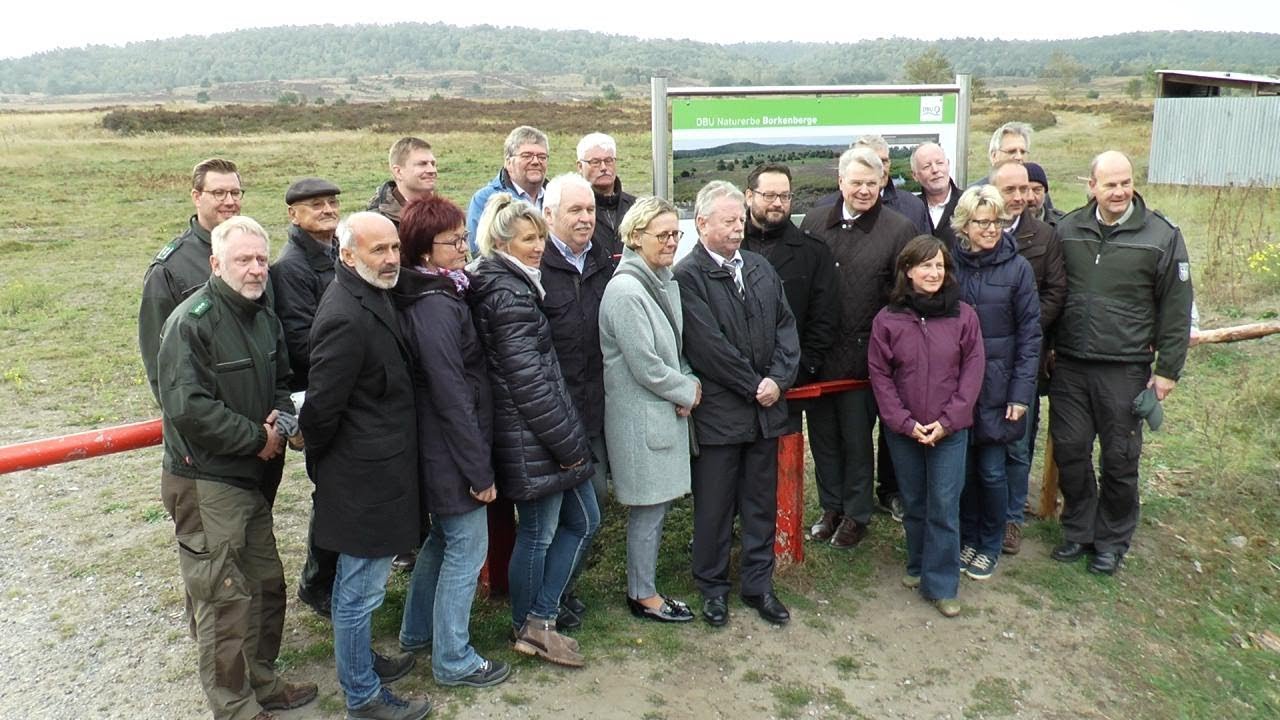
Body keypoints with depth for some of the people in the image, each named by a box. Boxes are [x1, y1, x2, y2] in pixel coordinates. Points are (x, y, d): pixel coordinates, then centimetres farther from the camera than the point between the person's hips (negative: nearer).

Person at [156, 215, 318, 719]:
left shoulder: (264, 315, 9)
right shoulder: (191, 322, -17)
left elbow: (281, 382, 17)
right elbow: (188, 407, -24)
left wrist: (281, 420, -5)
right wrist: (258, 437, -16)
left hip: (253, 476, 9)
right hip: (205, 483, -8)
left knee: (266, 584, 18)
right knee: (225, 599, -1)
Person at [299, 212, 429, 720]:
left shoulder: (371, 298, 7)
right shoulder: (347, 318, -25)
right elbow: (322, 405, -21)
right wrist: (319, 461, -5)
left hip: (375, 468, 10)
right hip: (365, 475, -10)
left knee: (361, 582, 25)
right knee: (361, 588, 6)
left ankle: (359, 659, 44)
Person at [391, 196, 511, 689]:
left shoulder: (437, 296, 8)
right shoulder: (437, 307, -22)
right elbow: (452, 396, -23)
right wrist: (480, 469, -18)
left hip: (436, 447, 10)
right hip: (453, 450, -10)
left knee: (443, 537, 24)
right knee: (467, 548, 4)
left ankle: (417, 632, 40)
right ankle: (453, 659, 18)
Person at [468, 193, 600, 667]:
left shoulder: (508, 285, 13)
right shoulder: (510, 295, -18)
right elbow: (528, 380, -21)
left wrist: (570, 438, 15)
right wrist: (567, 443, -15)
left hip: (534, 435, 10)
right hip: (534, 438, -10)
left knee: (584, 520, 16)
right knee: (538, 533, 7)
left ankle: (537, 622, 23)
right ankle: (530, 628, 28)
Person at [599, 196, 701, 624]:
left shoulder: (666, 282, 8)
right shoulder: (625, 291, -19)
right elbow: (645, 366, -20)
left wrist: (687, 385, -2)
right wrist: (688, 392, -8)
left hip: (667, 411, 8)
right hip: (641, 416, -8)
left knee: (658, 502, 16)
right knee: (649, 506, 4)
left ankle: (644, 583, 31)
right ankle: (642, 595, 21)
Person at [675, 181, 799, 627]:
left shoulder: (760, 268, 9)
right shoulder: (687, 276, -12)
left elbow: (786, 326, 8)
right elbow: (709, 346, -17)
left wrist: (779, 379, -7)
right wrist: (754, 386, -12)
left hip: (766, 406, 6)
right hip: (718, 411, -5)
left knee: (762, 503, 15)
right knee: (714, 505, 8)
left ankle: (758, 584, 30)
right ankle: (713, 587, 27)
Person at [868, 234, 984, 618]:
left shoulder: (964, 315, -3)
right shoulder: (887, 319, -4)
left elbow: (973, 370, -3)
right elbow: (879, 375, -2)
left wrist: (947, 420, -10)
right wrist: (906, 422, -10)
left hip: (950, 430, -1)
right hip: (903, 431, 1)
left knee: (944, 508, 1)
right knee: (913, 504, 14)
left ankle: (941, 584, 13)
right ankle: (918, 566, 34)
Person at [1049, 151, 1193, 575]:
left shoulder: (1161, 236, -6)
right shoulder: (1067, 230, 3)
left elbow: (1176, 310, -4)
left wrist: (1167, 370, -5)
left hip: (1125, 369, -2)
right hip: (1069, 365, 3)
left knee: (1120, 459, 8)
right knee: (1069, 450, 10)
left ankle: (1112, 540, 26)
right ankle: (1078, 530, 28)